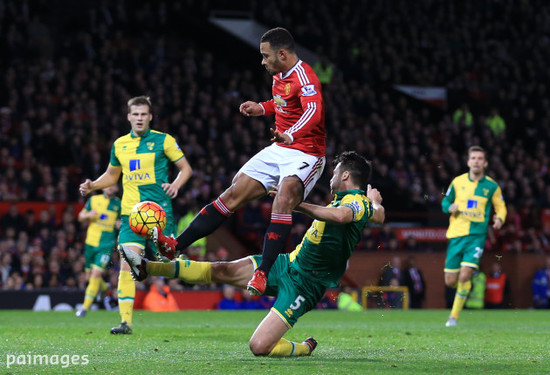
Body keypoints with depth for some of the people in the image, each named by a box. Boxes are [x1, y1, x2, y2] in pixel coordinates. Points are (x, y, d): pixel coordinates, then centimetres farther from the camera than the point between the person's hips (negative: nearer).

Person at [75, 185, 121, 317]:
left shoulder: (119, 204, 3)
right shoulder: (94, 200, 7)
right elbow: (81, 217, 14)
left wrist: (121, 224, -10)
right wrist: (89, 215, -8)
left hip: (106, 245, -3)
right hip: (91, 243, 3)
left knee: (96, 273, -17)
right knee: (89, 276, 10)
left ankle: (85, 306, -13)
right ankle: (103, 287, 44)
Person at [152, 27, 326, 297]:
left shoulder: (304, 77, -19)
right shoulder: (279, 76, 9)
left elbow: (314, 110, -39)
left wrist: (291, 135, -57)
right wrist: (262, 108, 13)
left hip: (305, 155, -8)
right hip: (278, 150, 8)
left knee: (283, 201, -32)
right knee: (233, 195, 1)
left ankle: (263, 273, -35)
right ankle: (175, 246, -1)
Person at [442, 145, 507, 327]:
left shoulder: (492, 186, 3)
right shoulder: (458, 182, 5)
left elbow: (501, 207, 14)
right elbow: (445, 201, 16)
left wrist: (499, 218, -8)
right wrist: (450, 207, -7)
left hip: (477, 235, -2)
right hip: (456, 234, 2)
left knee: (465, 276, -18)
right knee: (450, 281, 1)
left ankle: (454, 316, -5)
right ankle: (467, 287, 38)